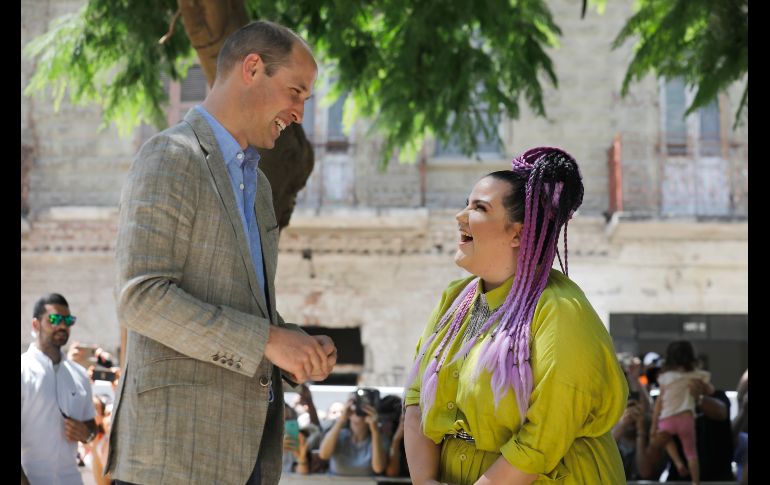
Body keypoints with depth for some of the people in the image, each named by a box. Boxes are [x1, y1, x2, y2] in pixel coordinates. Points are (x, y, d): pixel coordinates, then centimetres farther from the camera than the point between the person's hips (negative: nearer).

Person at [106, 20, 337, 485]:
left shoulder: (256, 183, 22)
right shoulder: (170, 159, -7)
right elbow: (141, 297, -17)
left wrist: (299, 350, 5)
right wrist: (267, 341, -19)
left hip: (249, 439, 9)